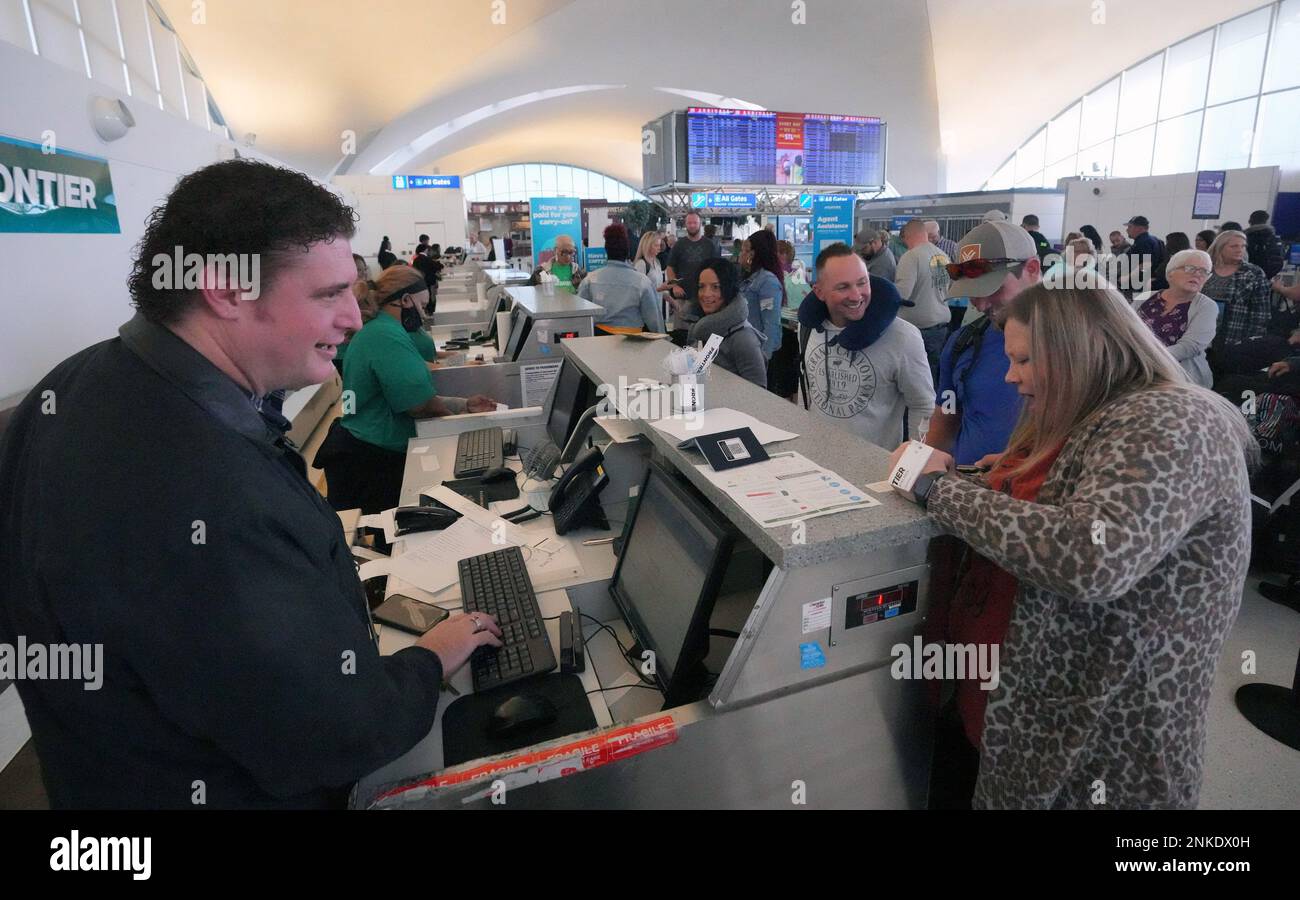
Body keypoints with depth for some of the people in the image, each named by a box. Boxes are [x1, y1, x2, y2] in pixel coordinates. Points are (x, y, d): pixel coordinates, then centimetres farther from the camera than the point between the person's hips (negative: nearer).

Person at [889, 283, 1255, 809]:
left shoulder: (1172, 425, -22)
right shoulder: (1085, 419, 7)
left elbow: (1091, 558, -38)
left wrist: (941, 487, -28)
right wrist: (944, 480, -7)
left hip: (1102, 730, -8)